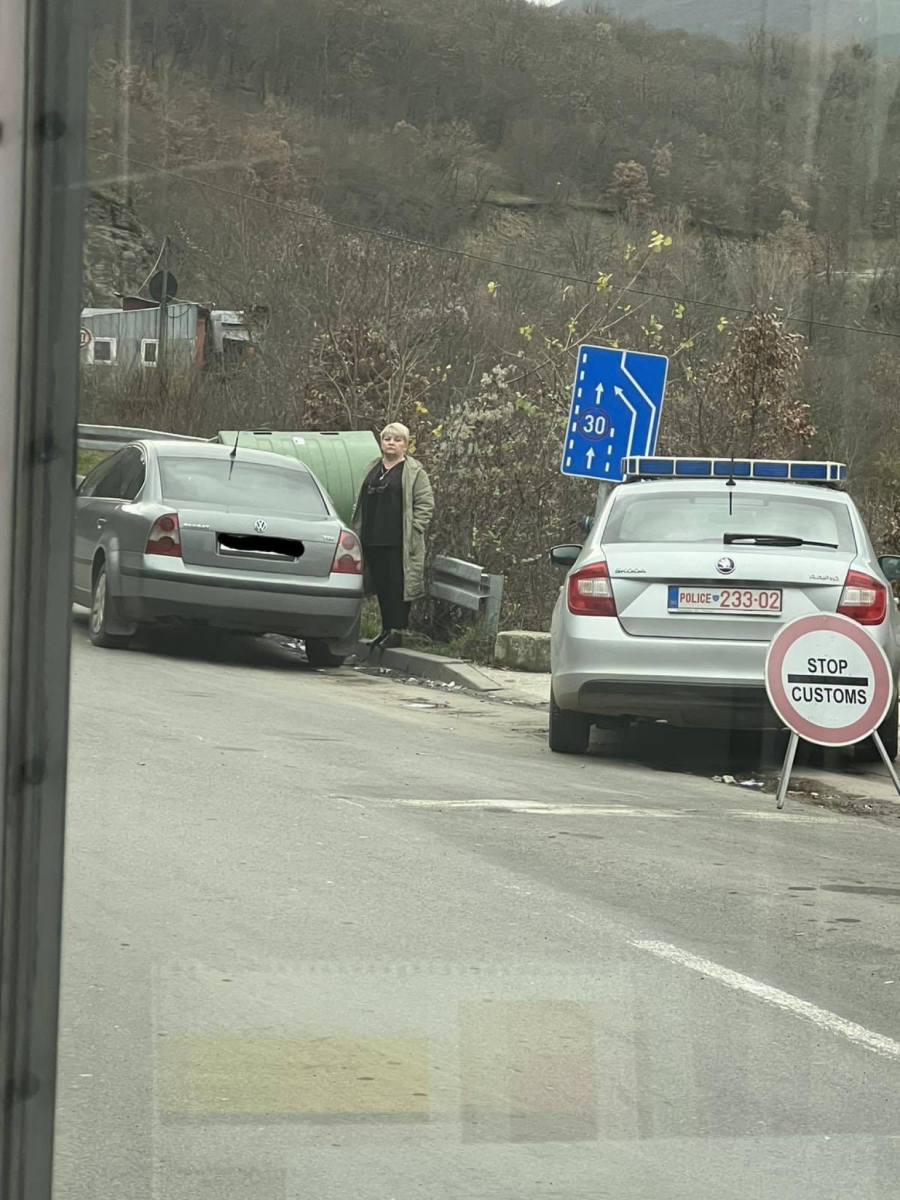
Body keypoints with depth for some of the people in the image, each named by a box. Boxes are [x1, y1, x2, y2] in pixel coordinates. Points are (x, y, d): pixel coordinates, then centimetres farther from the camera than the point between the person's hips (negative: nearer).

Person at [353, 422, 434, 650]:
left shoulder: (414, 473, -2)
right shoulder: (373, 470, 18)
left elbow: (425, 504, -6)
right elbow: (362, 503, 25)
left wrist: (414, 531, -13)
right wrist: (358, 530, 17)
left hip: (398, 543, -6)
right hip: (372, 539, 7)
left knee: (397, 586, -6)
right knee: (382, 586, 10)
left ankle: (396, 630, -4)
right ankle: (386, 629, 18)